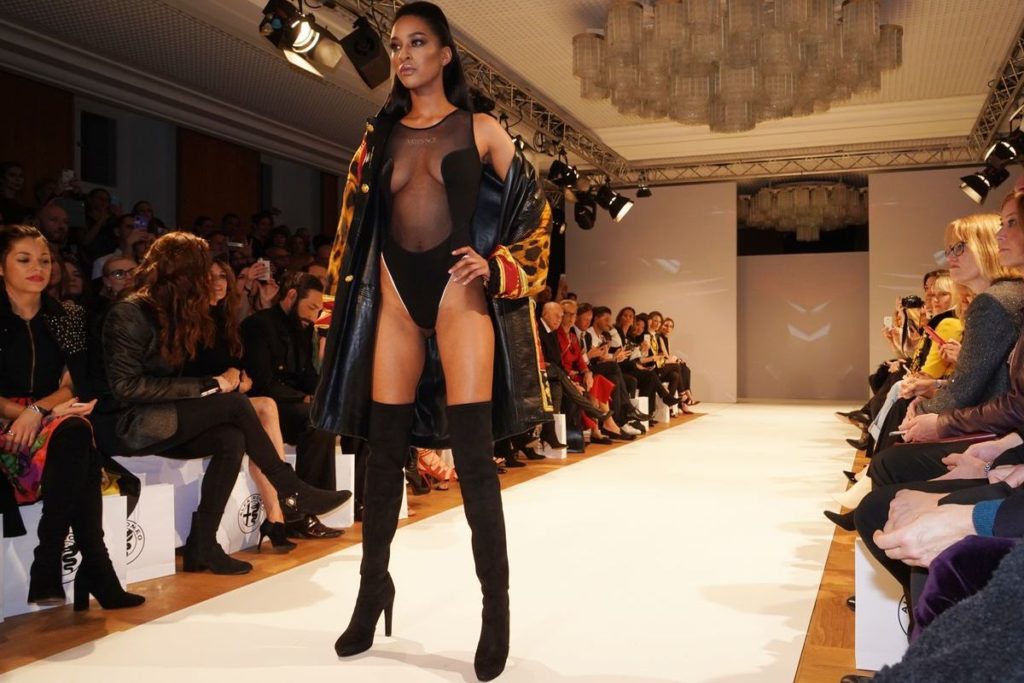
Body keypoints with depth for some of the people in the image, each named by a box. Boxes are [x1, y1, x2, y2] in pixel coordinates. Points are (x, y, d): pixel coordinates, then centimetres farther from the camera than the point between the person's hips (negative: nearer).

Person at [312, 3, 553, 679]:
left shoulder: (481, 130, 6)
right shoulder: (380, 136, 14)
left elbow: (533, 210, 7)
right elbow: (354, 228, 17)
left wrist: (495, 266, -7)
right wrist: (346, 301, 11)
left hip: (458, 293, -3)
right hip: (394, 297, 4)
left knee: (474, 454, -8)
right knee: (384, 448, 5)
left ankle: (497, 606, 3)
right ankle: (374, 589, 21)